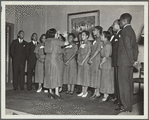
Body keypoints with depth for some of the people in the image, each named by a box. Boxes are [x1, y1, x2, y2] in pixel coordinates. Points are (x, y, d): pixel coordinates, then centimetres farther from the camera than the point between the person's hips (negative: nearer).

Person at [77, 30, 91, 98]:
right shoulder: (81, 43, 15)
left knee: (86, 75, -3)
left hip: (86, 60, -7)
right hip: (80, 61, 7)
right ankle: (83, 91, 15)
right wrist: (78, 60, 2)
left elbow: (88, 53, -10)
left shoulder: (88, 43, -5)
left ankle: (85, 91, 5)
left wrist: (83, 61, -13)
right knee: (81, 75, 7)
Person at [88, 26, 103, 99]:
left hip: (97, 59, -9)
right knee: (94, 75, 9)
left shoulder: (100, 40, -11)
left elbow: (98, 50, -16)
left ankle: (97, 93, 2)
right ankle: (95, 92, 16)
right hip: (93, 60, 9)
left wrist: (91, 59, -13)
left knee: (97, 75, -5)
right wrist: (90, 59, 6)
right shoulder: (95, 40, 16)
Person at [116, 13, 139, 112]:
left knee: (124, 84, -4)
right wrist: (135, 59, 15)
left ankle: (126, 106, 3)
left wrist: (132, 61, -14)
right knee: (129, 83, 13)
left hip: (124, 62, -10)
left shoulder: (125, 31, -12)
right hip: (130, 62, 10)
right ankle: (129, 105, 22)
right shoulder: (131, 30, 17)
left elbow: (128, 47, -19)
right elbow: (135, 46, 17)